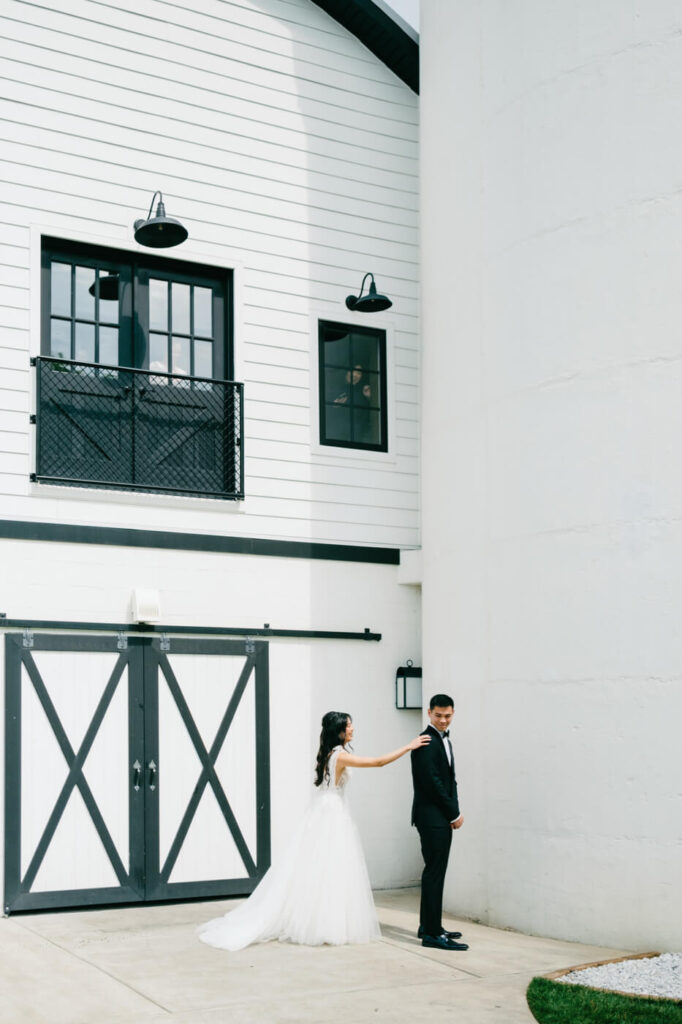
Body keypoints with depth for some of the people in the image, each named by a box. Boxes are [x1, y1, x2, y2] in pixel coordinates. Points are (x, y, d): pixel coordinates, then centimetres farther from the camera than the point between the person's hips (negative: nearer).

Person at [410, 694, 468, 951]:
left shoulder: (444, 739, 17)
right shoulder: (426, 742, -15)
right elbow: (432, 783, -19)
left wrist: (454, 812, 4)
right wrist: (455, 814, -10)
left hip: (442, 818, 10)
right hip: (432, 817, -10)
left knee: (435, 872, 15)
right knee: (434, 873, -8)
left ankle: (428, 926, 23)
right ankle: (432, 933, -6)